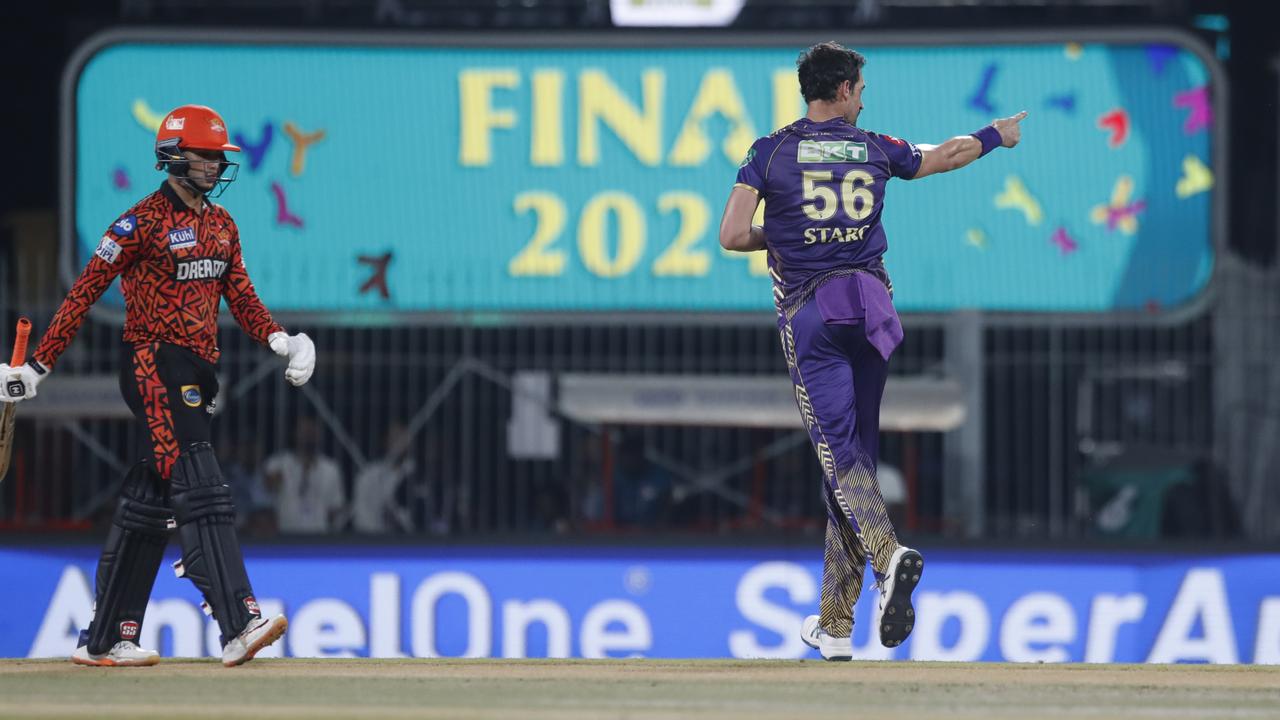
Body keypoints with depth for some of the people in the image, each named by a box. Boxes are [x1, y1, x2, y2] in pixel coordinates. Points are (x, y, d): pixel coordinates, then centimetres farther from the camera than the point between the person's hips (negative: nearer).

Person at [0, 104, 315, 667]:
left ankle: (104, 640, 15)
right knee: (199, 493, -17)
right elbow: (85, 293, -9)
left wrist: (279, 340, -5)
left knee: (148, 504, 10)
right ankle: (238, 626, -27)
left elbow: (240, 297, 15)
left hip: (196, 376, 8)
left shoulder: (221, 225, 16)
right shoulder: (143, 223, -8)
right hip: (154, 366, -8)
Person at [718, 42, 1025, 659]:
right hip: (870, 304, 3)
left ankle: (888, 555, -38)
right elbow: (946, 155, 27)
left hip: (809, 313, -3)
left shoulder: (771, 152, 0)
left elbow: (732, 235, -8)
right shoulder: (875, 150, 8)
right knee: (856, 453, 9)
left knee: (841, 455, -8)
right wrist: (997, 135, 47)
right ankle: (835, 625, 14)